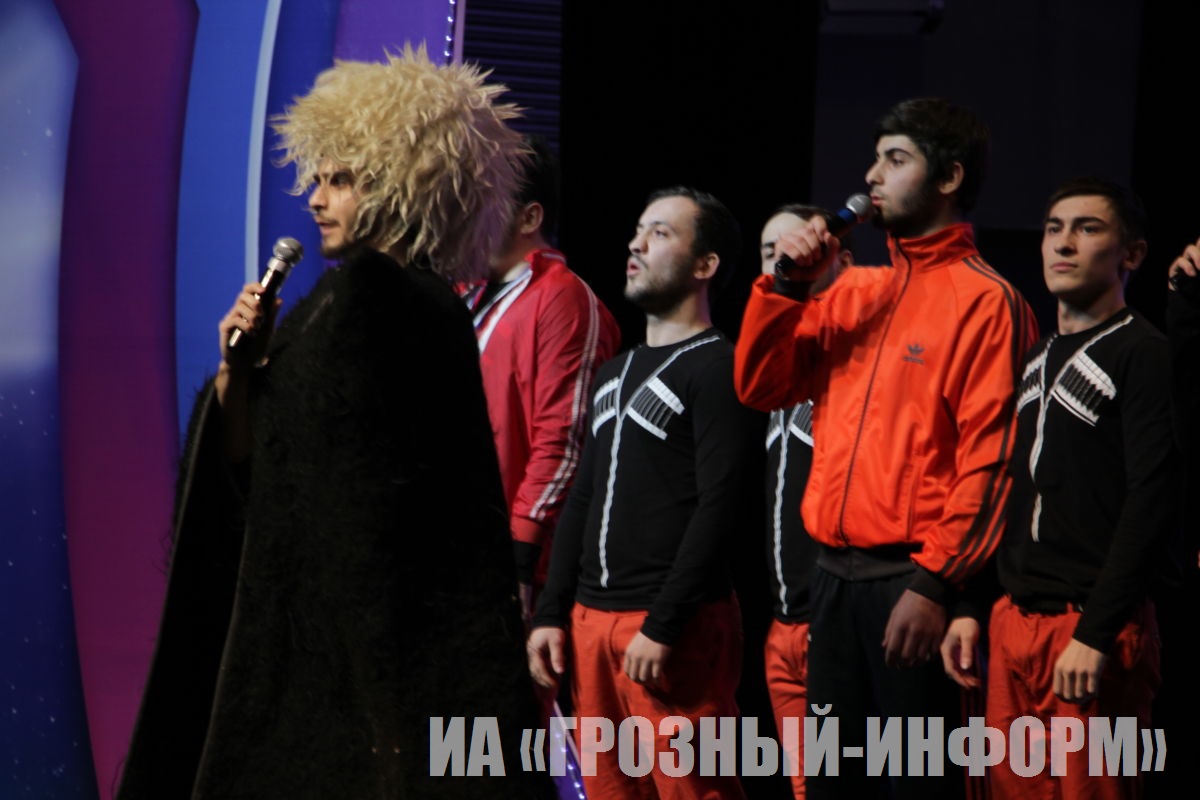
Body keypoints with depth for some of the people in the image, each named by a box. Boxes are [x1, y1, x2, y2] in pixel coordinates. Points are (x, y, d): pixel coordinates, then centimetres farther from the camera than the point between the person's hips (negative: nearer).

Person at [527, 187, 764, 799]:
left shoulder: (718, 369, -6)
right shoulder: (615, 373, 20)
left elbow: (719, 509, -15)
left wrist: (663, 626, -19)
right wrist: (552, 612, 12)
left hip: (676, 627, -8)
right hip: (592, 617, 8)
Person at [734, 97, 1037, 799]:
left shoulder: (983, 300, -7)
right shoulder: (854, 292, 14)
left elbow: (988, 457, -13)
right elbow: (760, 387, 12)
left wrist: (934, 582, -18)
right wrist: (787, 286, -1)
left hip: (912, 578, -7)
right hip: (834, 574, 7)